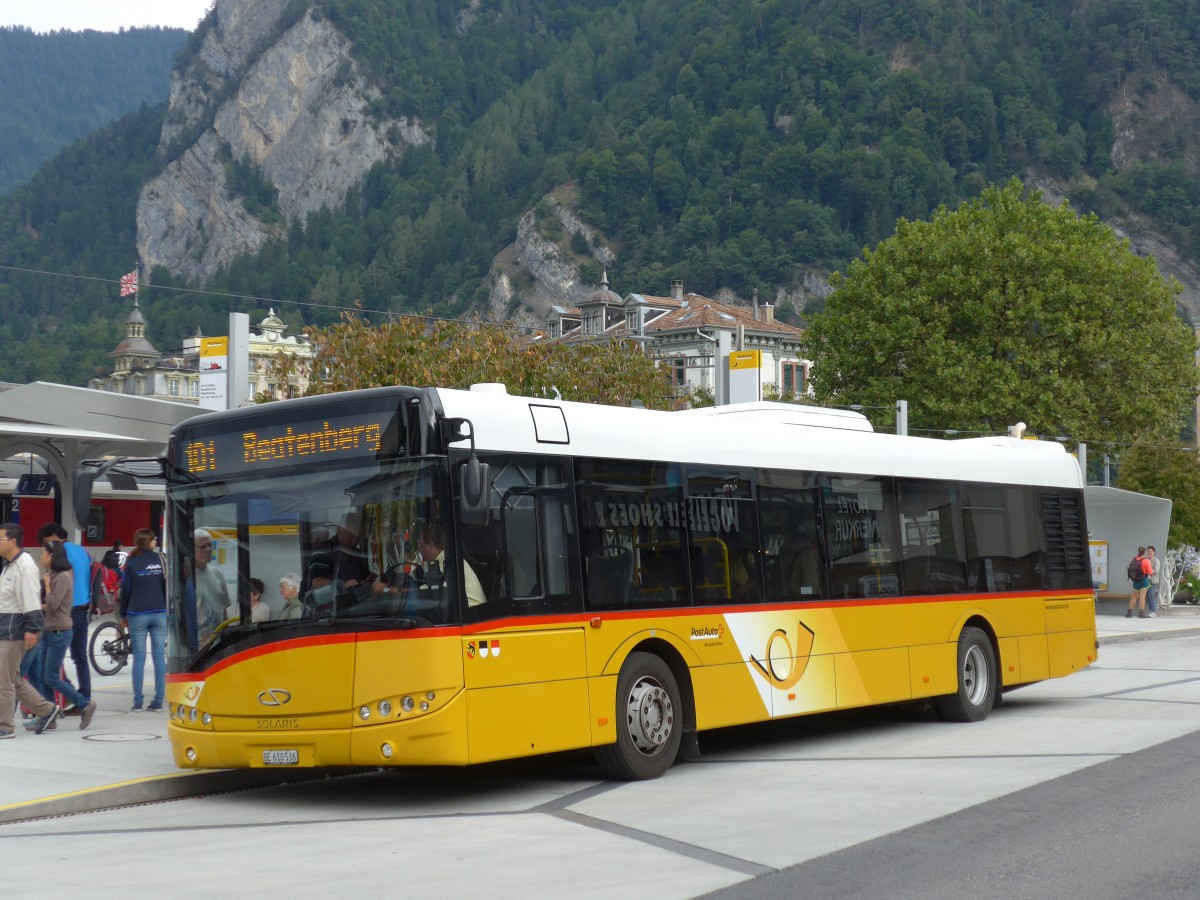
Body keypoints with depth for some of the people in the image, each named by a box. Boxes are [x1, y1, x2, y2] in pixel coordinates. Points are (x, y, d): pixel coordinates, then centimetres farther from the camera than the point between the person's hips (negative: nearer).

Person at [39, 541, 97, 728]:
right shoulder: (52, 575, 15)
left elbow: (53, 604, -20)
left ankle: (85, 705, 1)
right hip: (48, 631, 9)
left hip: (59, 632, -9)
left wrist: (47, 584, -8)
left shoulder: (63, 577, -13)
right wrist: (42, 606, -5)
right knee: (45, 678, 6)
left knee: (51, 678, -8)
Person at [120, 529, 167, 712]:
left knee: (139, 658, 1)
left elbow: (125, 589, 2)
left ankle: (137, 701, -2)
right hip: (159, 614, 1)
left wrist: (123, 614, 10)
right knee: (159, 656, 2)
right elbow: (167, 585, 4)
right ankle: (158, 700, -1)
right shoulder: (160, 559, 4)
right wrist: (169, 610, 11)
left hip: (137, 615, -1)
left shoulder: (132, 561, 1)